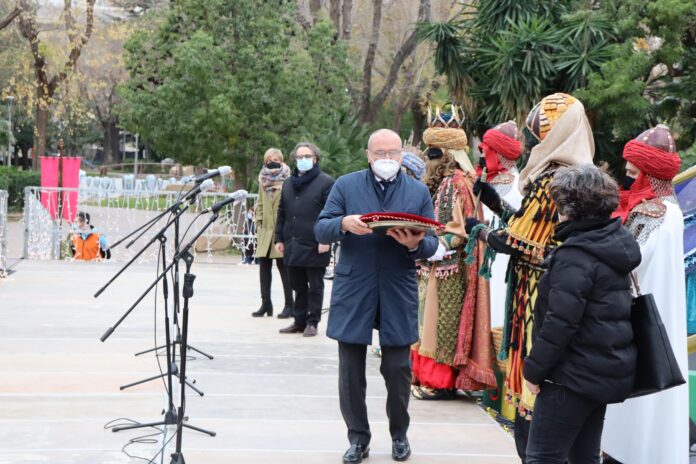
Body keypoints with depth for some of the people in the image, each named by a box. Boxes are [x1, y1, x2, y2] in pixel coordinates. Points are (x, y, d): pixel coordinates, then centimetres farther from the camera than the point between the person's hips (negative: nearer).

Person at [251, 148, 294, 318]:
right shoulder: (263, 180, 13)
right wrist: (259, 224, 10)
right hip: (266, 231, 6)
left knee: (283, 267, -1)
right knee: (264, 267, 5)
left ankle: (289, 304, 7)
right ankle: (266, 304, 13)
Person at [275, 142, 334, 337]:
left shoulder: (325, 182, -4)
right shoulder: (289, 184, 17)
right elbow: (282, 213, 19)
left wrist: (326, 239, -16)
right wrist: (279, 238, 13)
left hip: (314, 246, -6)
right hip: (293, 246, 6)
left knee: (315, 287, 2)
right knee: (298, 287, 11)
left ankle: (312, 322, 8)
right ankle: (299, 321, 18)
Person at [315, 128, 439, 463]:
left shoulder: (419, 192, 6)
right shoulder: (345, 186, 4)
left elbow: (431, 243, 3)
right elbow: (321, 232, -1)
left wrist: (415, 244, -20)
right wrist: (344, 224, -22)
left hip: (398, 296, 0)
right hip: (353, 293, 0)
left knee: (398, 369, 6)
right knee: (351, 371, 5)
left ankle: (399, 434, 26)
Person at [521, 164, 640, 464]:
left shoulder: (575, 255, -18)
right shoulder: (613, 243, 10)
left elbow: (560, 321, -22)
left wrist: (534, 368, -14)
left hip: (576, 375, -10)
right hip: (608, 371, 10)